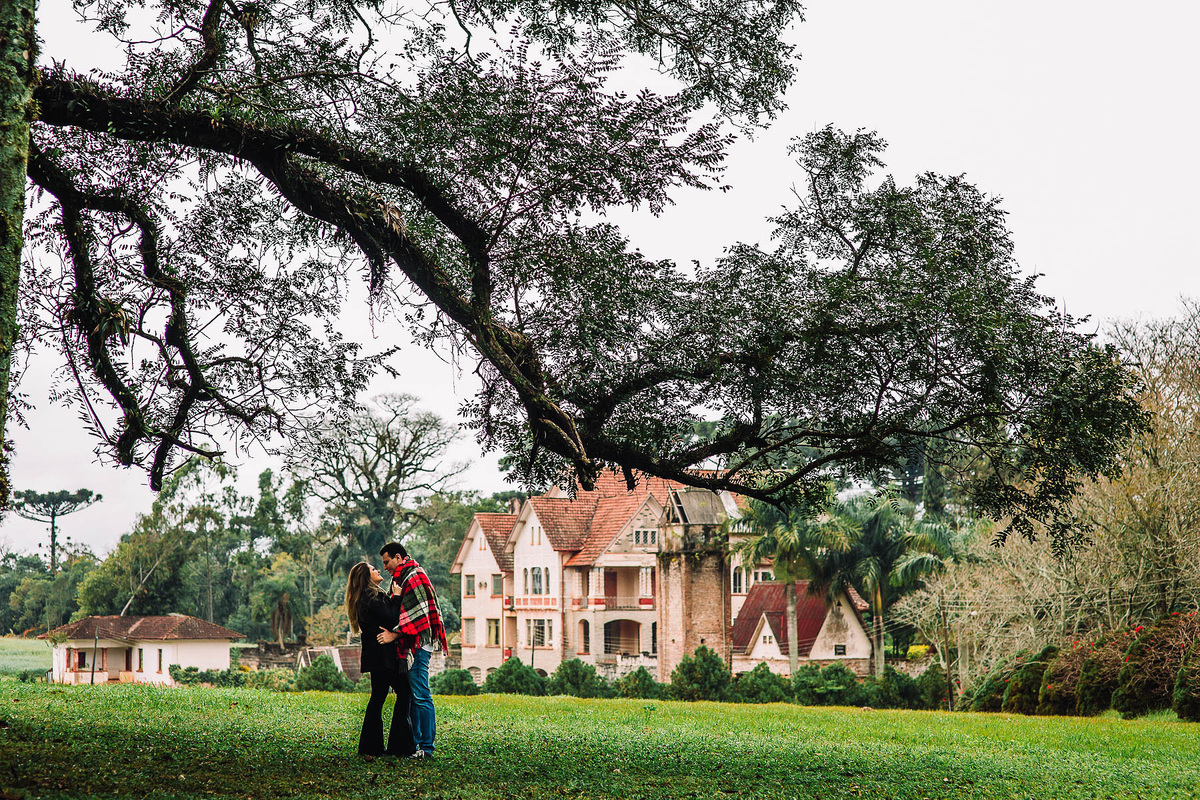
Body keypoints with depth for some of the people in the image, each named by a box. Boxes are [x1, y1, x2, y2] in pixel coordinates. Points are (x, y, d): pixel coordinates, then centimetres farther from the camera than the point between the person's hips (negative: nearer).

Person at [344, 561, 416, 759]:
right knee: (404, 693, -5)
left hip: (375, 656, 10)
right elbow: (392, 621, -18)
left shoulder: (363, 599, 18)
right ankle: (400, 746, -6)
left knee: (378, 697, 11)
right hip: (385, 655, -10)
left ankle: (371, 746, 11)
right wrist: (397, 598, -10)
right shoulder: (373, 598, -13)